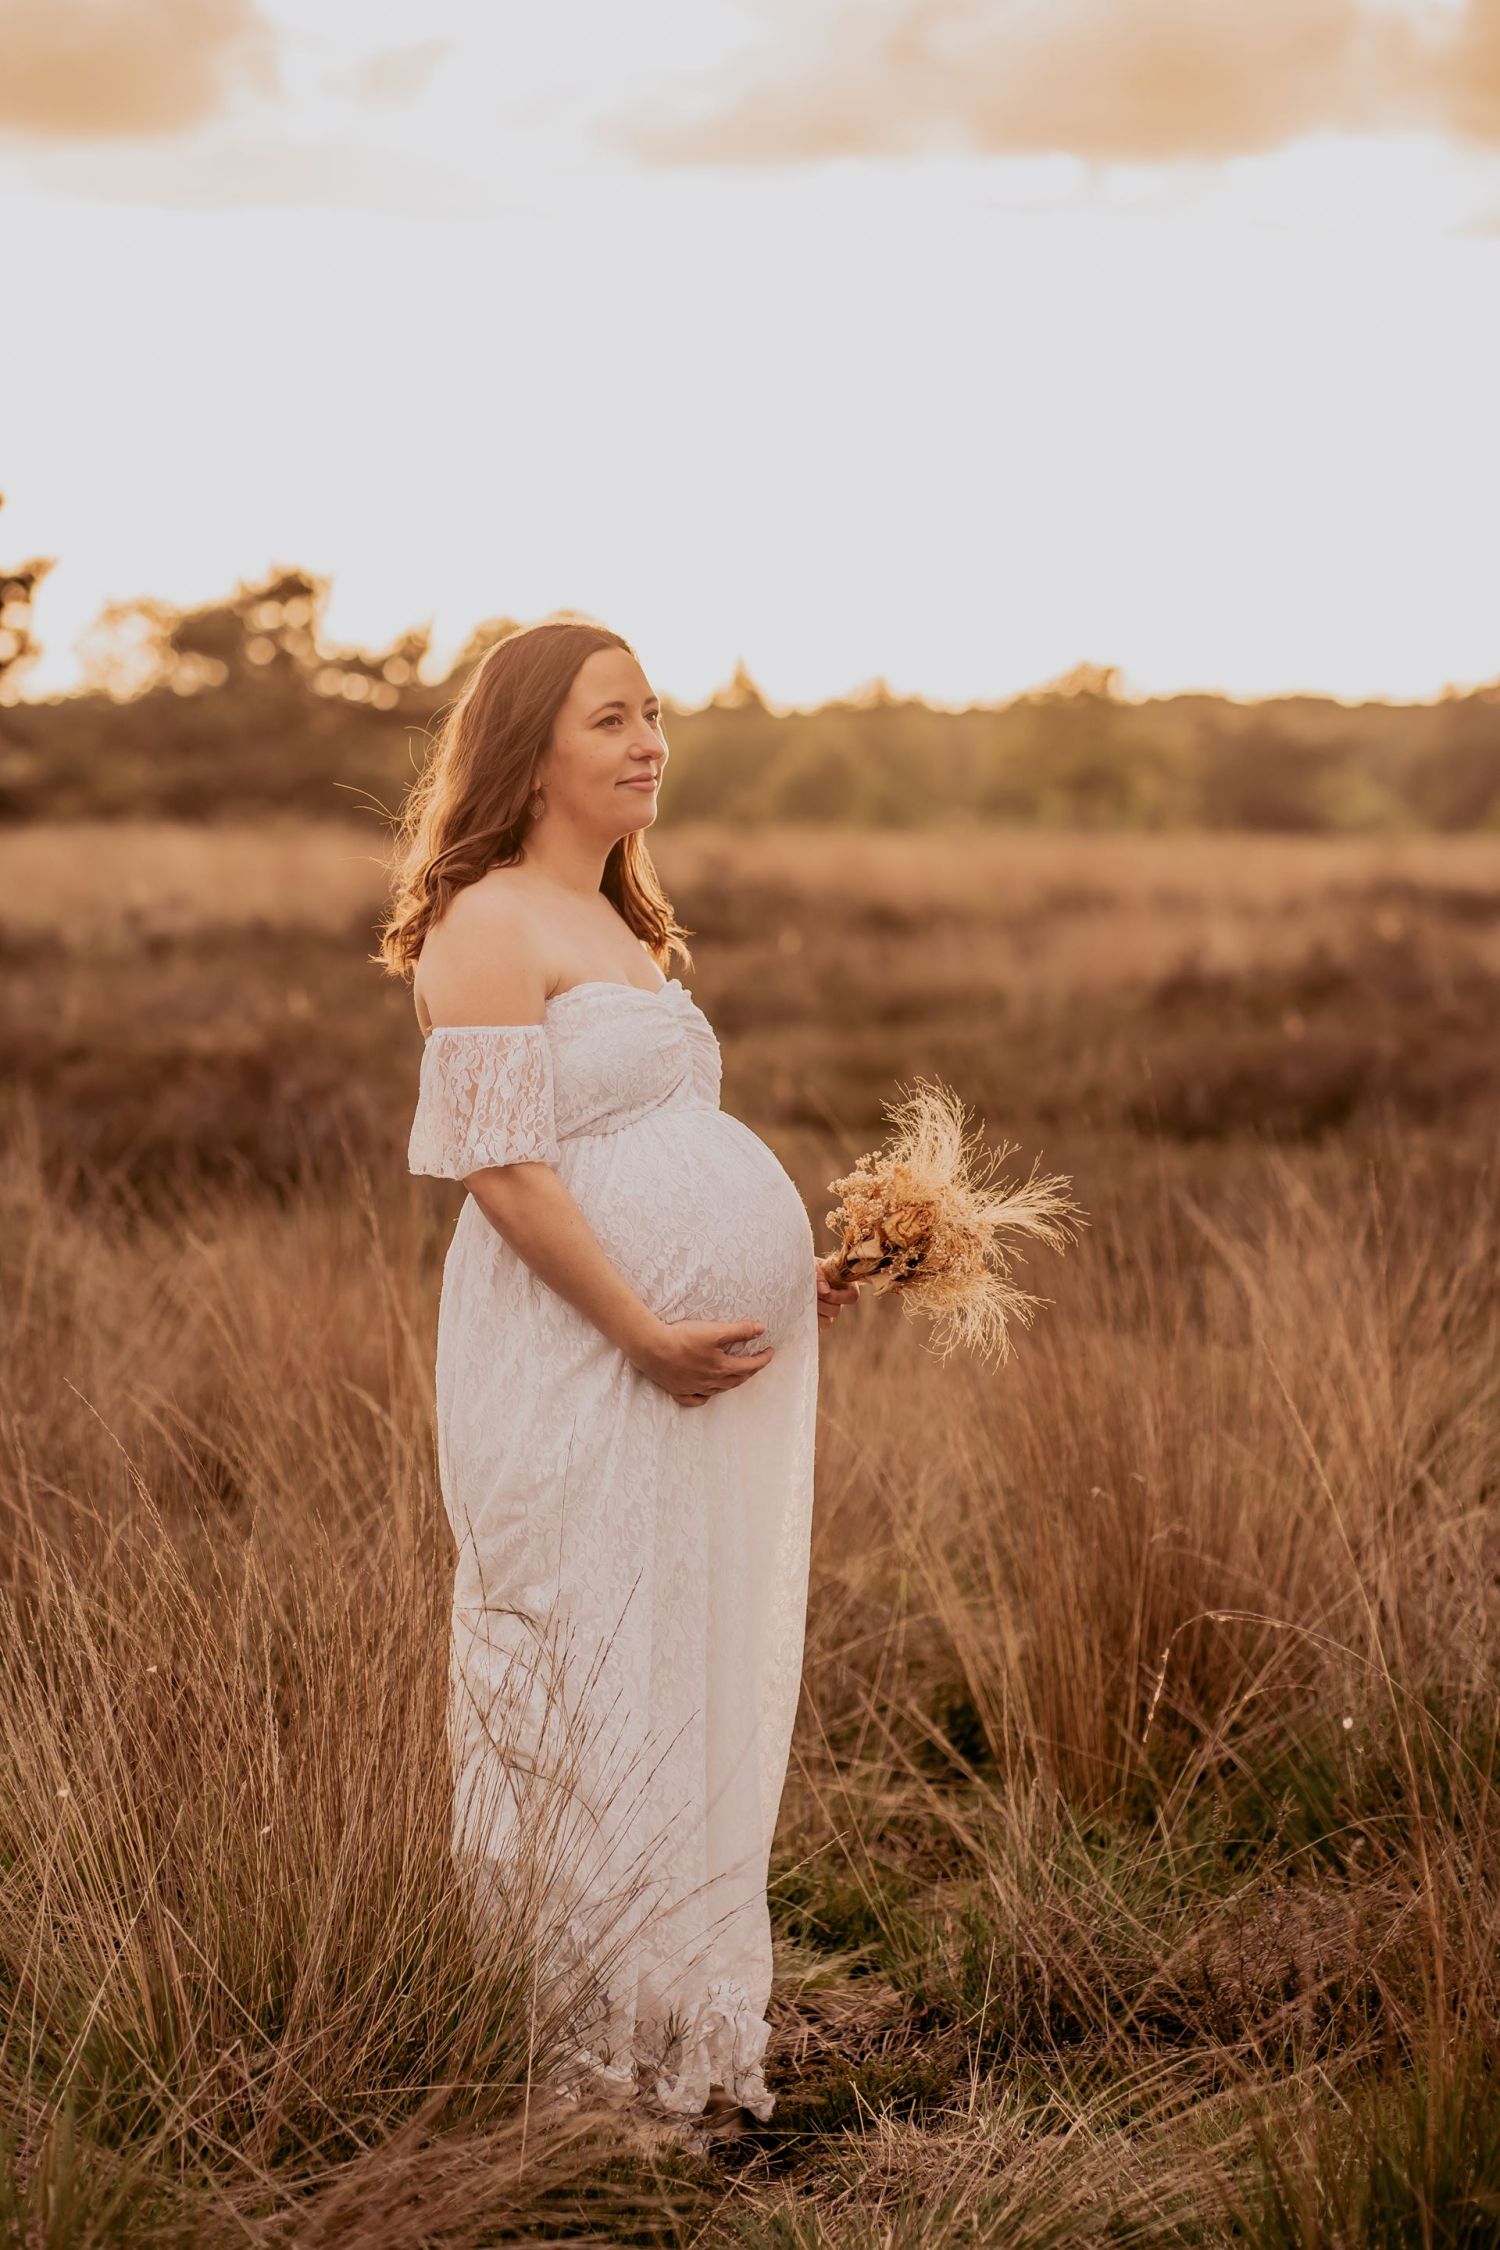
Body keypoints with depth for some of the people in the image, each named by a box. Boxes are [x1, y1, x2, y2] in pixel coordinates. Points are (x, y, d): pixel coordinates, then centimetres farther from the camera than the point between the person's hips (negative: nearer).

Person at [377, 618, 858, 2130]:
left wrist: (786, 1268, 15)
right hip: (576, 1365, -9)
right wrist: (644, 1329, -20)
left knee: (698, 1681, 12)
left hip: (697, 1354, 9)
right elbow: (502, 1161, -17)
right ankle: (596, 2046, 7)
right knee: (595, 1679, -4)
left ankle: (682, 2030, 22)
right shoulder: (490, 924, -8)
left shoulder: (619, 928, 20)